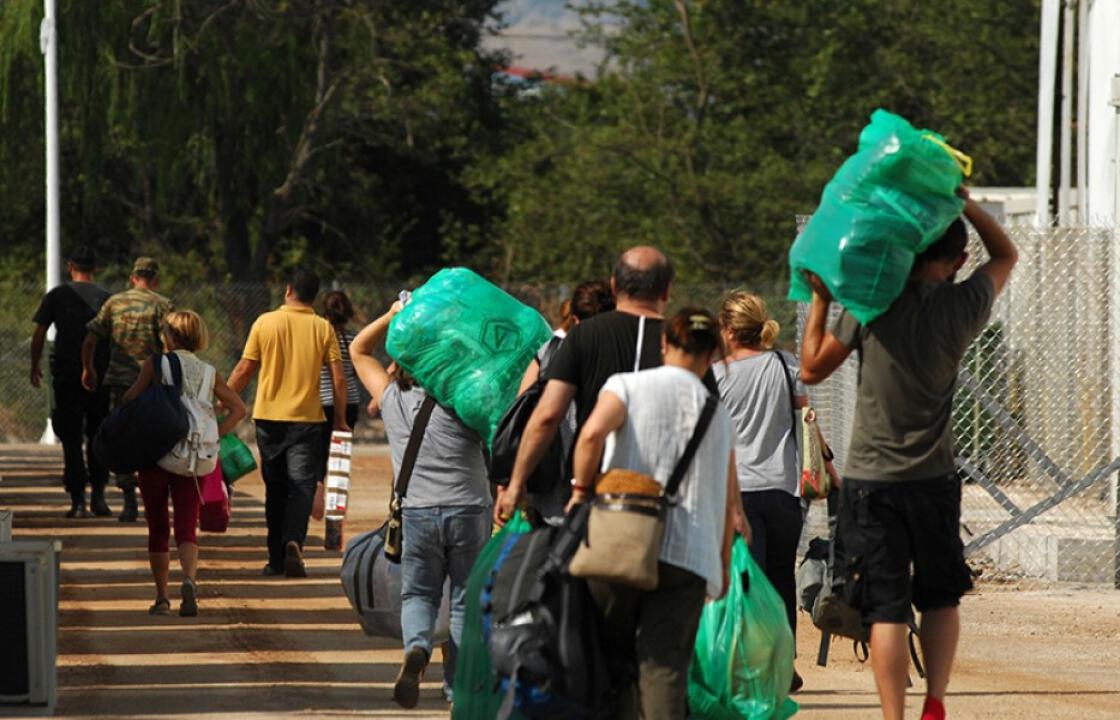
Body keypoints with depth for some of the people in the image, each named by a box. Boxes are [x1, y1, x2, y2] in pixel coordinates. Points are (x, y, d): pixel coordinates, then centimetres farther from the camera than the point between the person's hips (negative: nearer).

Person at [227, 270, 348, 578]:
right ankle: (293, 543, -25)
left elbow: (244, 370, 0)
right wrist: (340, 419, 7)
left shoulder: (265, 323, -1)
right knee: (301, 486, -1)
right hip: (307, 418, -1)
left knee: (275, 489, 12)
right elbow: (338, 378, -3)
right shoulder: (323, 328, -1)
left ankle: (276, 558, 14)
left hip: (268, 417, 1)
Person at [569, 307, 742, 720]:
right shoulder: (718, 412, 16)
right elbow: (728, 500, 17)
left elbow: (592, 432, -16)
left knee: (614, 654, 10)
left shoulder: (627, 385, 5)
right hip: (689, 554, 2)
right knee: (665, 663, -5)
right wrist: (723, 566, 26)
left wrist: (581, 490, -2)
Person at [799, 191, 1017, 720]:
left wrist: (819, 300, 12)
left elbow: (812, 368, 2)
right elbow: (1006, 255, 18)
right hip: (934, 479, 1)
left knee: (886, 610, -1)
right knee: (941, 597, 17)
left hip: (871, 481, -1)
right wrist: (964, 203, 17)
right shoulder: (963, 306, -4)